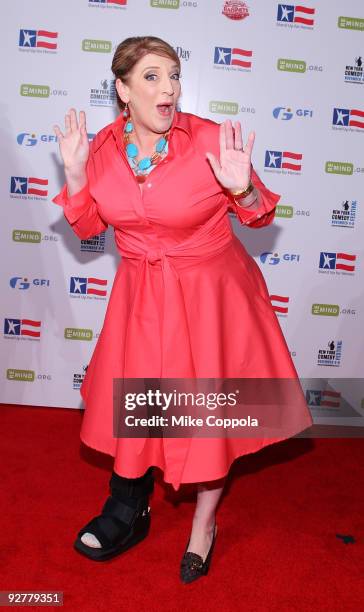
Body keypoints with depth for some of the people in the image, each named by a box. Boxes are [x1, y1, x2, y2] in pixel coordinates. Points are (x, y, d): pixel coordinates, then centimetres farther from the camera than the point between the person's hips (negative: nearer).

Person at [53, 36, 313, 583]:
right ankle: (129, 513, 42)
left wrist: (242, 188, -27)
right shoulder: (104, 147, -5)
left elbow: (258, 217, -6)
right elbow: (88, 226, 5)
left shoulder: (211, 139, -16)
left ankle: (204, 525, 37)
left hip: (210, 294, -3)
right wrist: (75, 173, -10)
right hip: (142, 295, 4)